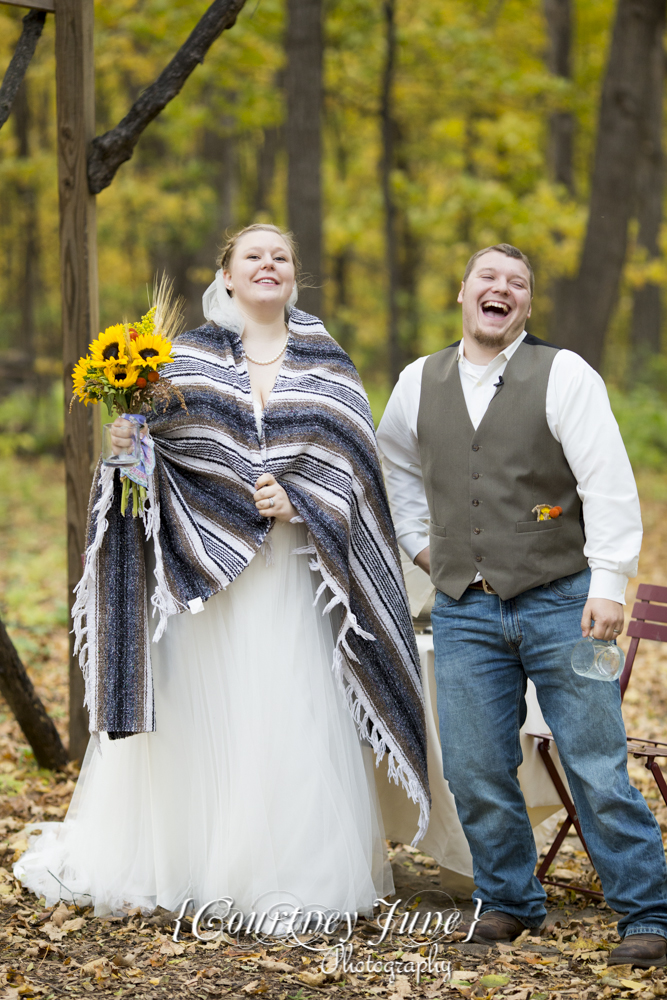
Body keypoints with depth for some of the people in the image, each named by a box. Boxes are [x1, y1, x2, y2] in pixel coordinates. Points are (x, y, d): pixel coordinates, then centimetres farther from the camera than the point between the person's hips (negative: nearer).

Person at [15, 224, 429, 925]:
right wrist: (126, 445, -15)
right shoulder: (187, 358, 8)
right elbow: (152, 440, 7)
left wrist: (299, 500, -13)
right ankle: (183, 864, 13)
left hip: (290, 576, 0)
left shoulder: (326, 367, 9)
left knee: (291, 719, -2)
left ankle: (295, 878, 7)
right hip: (204, 567, 0)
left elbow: (353, 464, 3)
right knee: (198, 716, 2)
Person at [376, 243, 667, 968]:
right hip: (464, 611, 4)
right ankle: (509, 900, 25)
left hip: (560, 601, -4)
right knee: (473, 770, 6)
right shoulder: (419, 383, 10)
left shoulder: (564, 375, -4)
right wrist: (418, 541, 19)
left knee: (597, 768, -2)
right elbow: (393, 460, 30)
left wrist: (609, 583, -19)